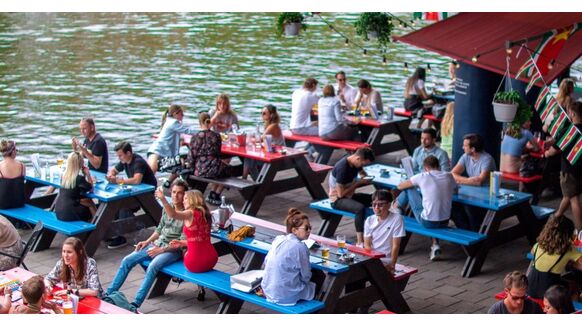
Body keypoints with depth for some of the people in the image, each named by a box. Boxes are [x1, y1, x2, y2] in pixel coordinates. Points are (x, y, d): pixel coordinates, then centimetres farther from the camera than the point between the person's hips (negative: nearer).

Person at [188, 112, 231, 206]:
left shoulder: (195, 137, -5)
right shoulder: (216, 136, -4)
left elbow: (191, 157, -2)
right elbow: (218, 153, 8)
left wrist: (193, 168, 16)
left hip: (199, 171, 2)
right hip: (214, 169, -2)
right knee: (227, 169, 30)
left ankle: (212, 194, 32)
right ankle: (216, 195, 29)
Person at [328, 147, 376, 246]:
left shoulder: (355, 163, -2)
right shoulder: (342, 168, -27)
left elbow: (363, 174, 22)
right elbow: (341, 194, -25)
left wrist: (365, 179, -3)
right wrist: (358, 183, -18)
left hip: (350, 195, 9)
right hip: (337, 200, -9)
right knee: (360, 208, -35)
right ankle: (360, 242, -31)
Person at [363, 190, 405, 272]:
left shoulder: (396, 218, -8)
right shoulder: (370, 220, 4)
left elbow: (396, 245, -9)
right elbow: (367, 244, 4)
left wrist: (392, 265, -15)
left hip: (386, 262, -4)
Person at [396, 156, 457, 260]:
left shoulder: (422, 177, -8)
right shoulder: (449, 176, 0)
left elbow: (400, 186, 5)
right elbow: (455, 189, 24)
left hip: (427, 222, -3)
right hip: (445, 223, 3)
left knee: (408, 188, 11)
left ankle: (397, 206, 37)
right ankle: (435, 245, 25)